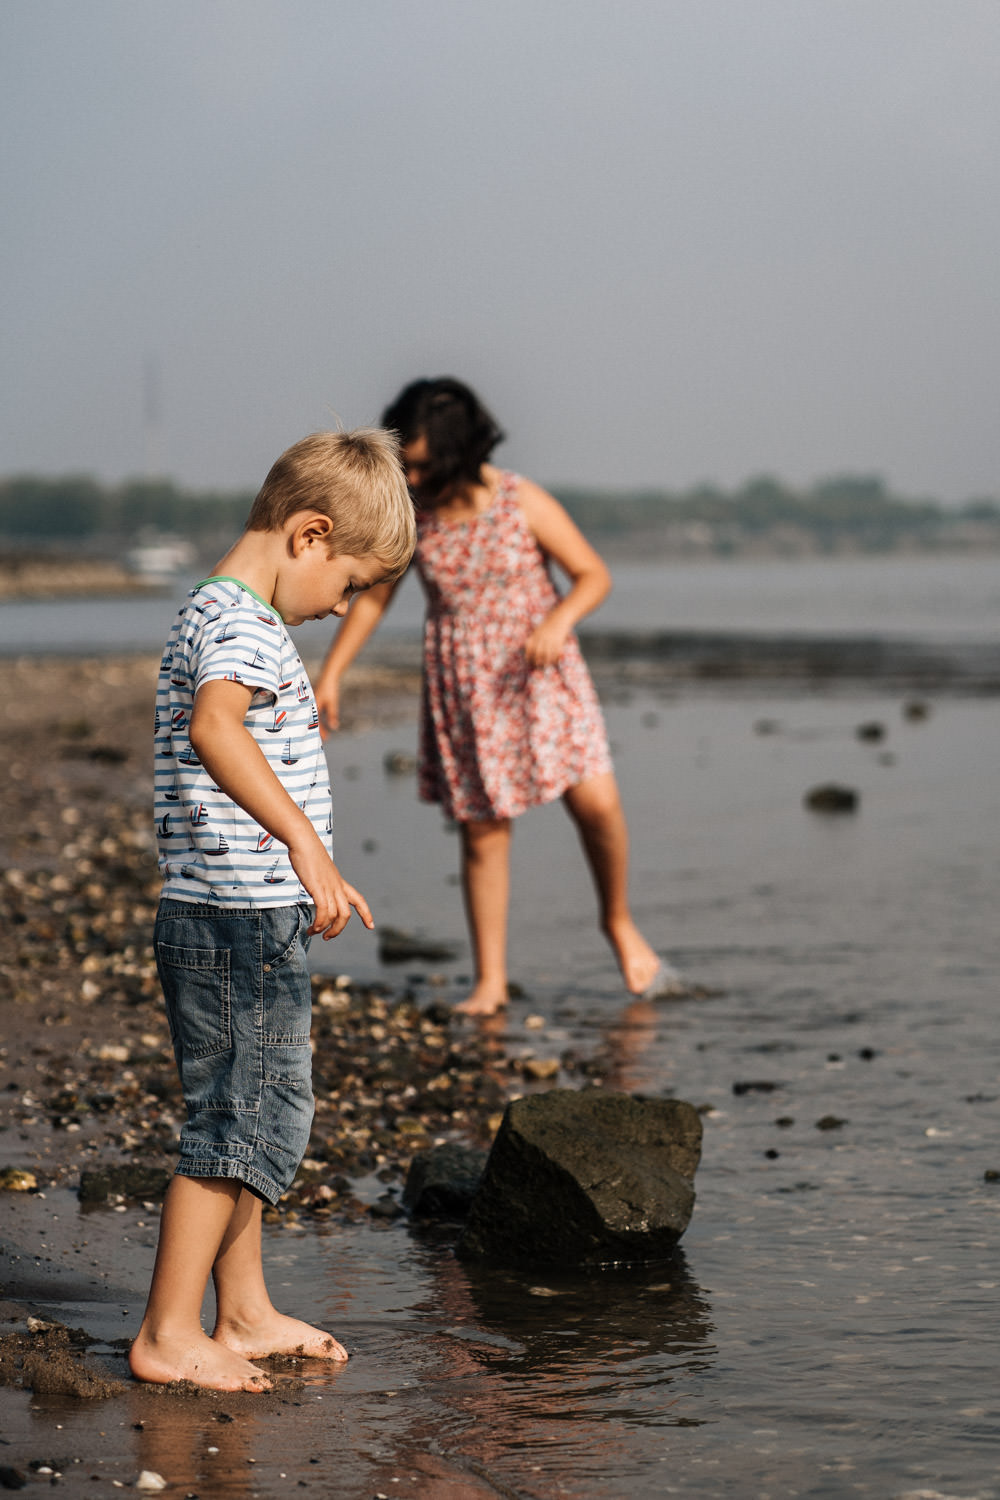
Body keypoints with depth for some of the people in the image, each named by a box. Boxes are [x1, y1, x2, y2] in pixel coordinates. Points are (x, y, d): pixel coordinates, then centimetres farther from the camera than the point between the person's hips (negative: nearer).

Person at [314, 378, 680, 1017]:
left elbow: (595, 575, -7)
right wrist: (331, 673, 1)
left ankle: (620, 922, 16)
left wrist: (558, 621, -27)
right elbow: (373, 596, 7)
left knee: (597, 803, -12)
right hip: (462, 688, 2)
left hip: (541, 675, -2)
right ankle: (490, 982, 12)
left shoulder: (523, 502, -13)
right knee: (483, 832, 3)